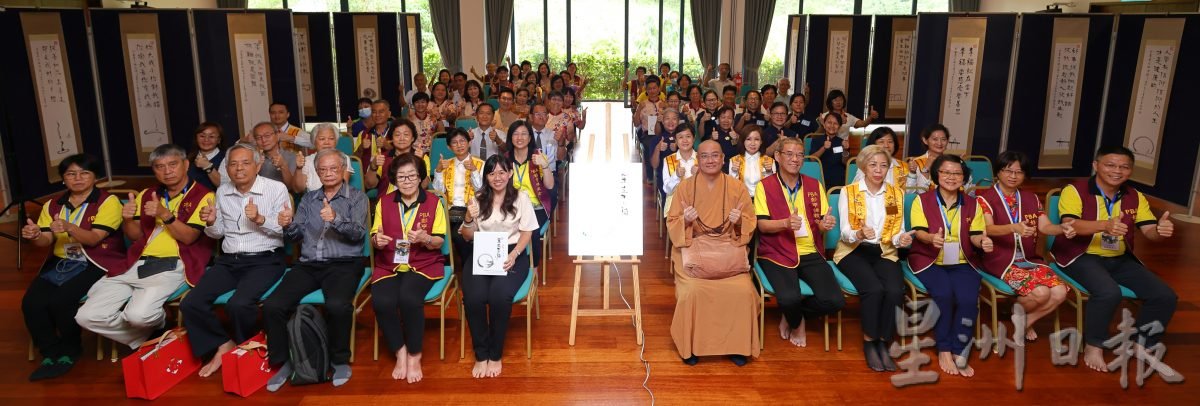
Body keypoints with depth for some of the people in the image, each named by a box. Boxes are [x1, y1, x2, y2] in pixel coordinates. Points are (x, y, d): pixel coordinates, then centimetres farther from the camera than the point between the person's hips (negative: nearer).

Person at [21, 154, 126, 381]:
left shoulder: (108, 202, -1)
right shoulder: (52, 206, 15)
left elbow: (94, 239, -12)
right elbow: (46, 241, 5)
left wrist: (69, 228, -30)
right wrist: (35, 236, -18)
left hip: (95, 263, -5)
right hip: (59, 263, 5)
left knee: (60, 300, -27)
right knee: (31, 302, -21)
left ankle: (70, 350, 0)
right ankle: (51, 353, -1)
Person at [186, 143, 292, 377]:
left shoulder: (276, 189, -3)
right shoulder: (222, 192, 12)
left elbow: (285, 229, -6)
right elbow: (219, 233, 20)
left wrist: (261, 219, -22)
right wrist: (211, 222, -2)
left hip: (264, 260, -5)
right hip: (228, 261, 6)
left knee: (239, 304, -29)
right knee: (190, 304, -14)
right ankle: (223, 345, 8)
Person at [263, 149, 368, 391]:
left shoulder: (357, 197, 7)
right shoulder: (308, 199, 20)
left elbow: (358, 233, -7)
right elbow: (296, 235, 15)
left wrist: (336, 219, -26)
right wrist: (288, 226, -8)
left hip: (343, 264, -4)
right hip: (308, 264, 4)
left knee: (337, 305, -34)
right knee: (272, 306, -19)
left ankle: (340, 360, -9)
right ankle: (282, 362, 1)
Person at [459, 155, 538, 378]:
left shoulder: (521, 198, 5)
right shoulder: (478, 200, 13)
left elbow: (527, 233, 2)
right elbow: (468, 237, 16)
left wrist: (514, 255, -16)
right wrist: (469, 219, -6)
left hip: (512, 255, -2)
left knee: (499, 295, -31)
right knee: (473, 297, -28)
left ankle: (495, 355, -11)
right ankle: (481, 355, -9)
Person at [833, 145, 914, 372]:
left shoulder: (897, 194, 10)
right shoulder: (848, 192, 0)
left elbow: (898, 233, 6)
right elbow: (845, 233, -7)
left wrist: (901, 239, -18)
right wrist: (859, 234, -29)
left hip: (884, 252, 3)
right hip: (854, 251, -3)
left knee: (895, 291, -27)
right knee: (874, 289, -30)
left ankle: (883, 342, -8)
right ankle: (868, 342, -9)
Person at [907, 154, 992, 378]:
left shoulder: (972, 204, 12)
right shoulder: (922, 200, 3)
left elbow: (975, 235, 5)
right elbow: (919, 232, -8)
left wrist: (982, 242, -20)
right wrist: (932, 238, -31)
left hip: (962, 262, 2)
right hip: (929, 260, -2)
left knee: (968, 299, -25)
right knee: (944, 294, -29)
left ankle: (958, 351, -9)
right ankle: (944, 350, -13)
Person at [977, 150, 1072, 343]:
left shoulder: (1031, 198, 15)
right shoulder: (985, 198, -4)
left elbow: (1045, 227, 2)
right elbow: (988, 229, -19)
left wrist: (1062, 228, -22)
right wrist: (1014, 228, -40)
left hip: (1030, 259, 6)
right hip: (1001, 260, -6)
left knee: (1059, 292, -18)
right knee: (1040, 292, -26)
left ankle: (1027, 321, 8)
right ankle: (1015, 313, 6)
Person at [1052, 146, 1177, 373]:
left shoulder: (1135, 197, 8)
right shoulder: (1075, 191, -10)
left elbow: (1149, 232, 2)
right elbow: (1070, 225, -25)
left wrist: (1161, 230, -24)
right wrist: (1105, 225, -43)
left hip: (1120, 259, 6)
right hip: (1081, 256, -6)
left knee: (1166, 296, -8)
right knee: (1109, 292, -33)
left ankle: (1142, 345, 14)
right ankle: (1094, 346, -10)